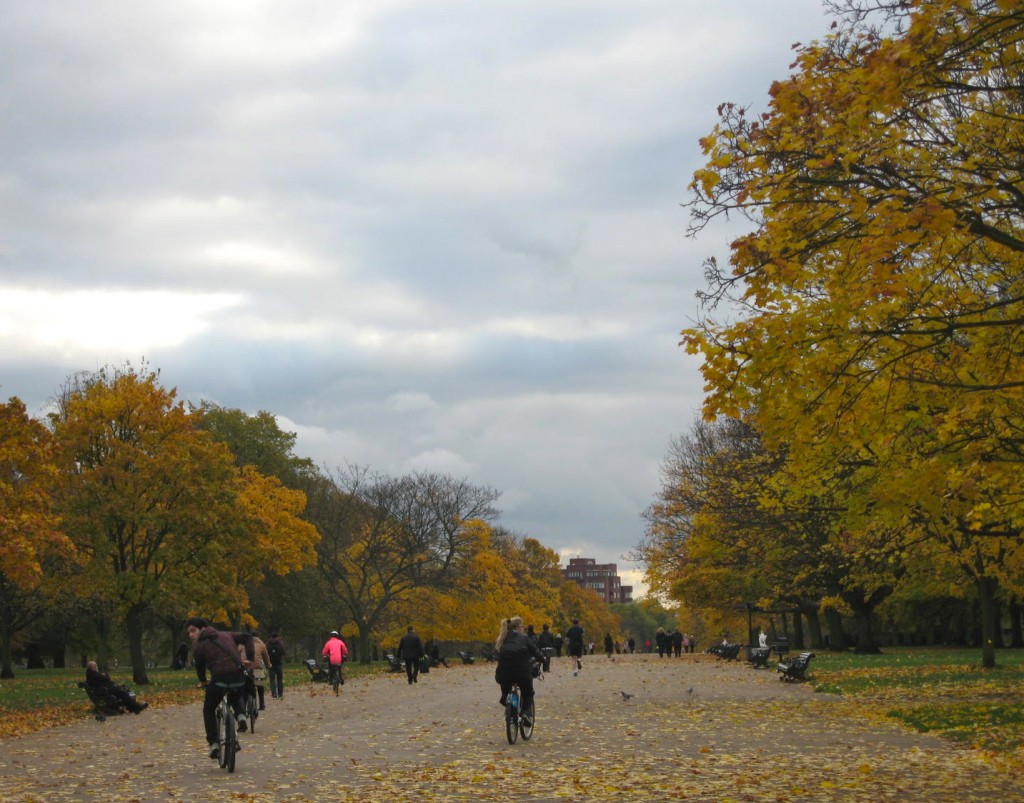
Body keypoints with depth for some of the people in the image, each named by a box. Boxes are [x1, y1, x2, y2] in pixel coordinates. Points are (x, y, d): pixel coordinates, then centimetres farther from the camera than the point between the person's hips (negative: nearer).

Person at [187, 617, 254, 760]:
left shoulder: (199, 646, 9)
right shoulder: (226, 635, 21)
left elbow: (199, 666, 16)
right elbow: (246, 638, 14)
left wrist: (203, 682, 35)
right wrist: (250, 658, 13)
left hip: (219, 679, -4)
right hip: (239, 676, 4)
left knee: (209, 710, 19)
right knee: (236, 698, 37)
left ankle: (213, 744, 8)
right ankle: (241, 715, 5)